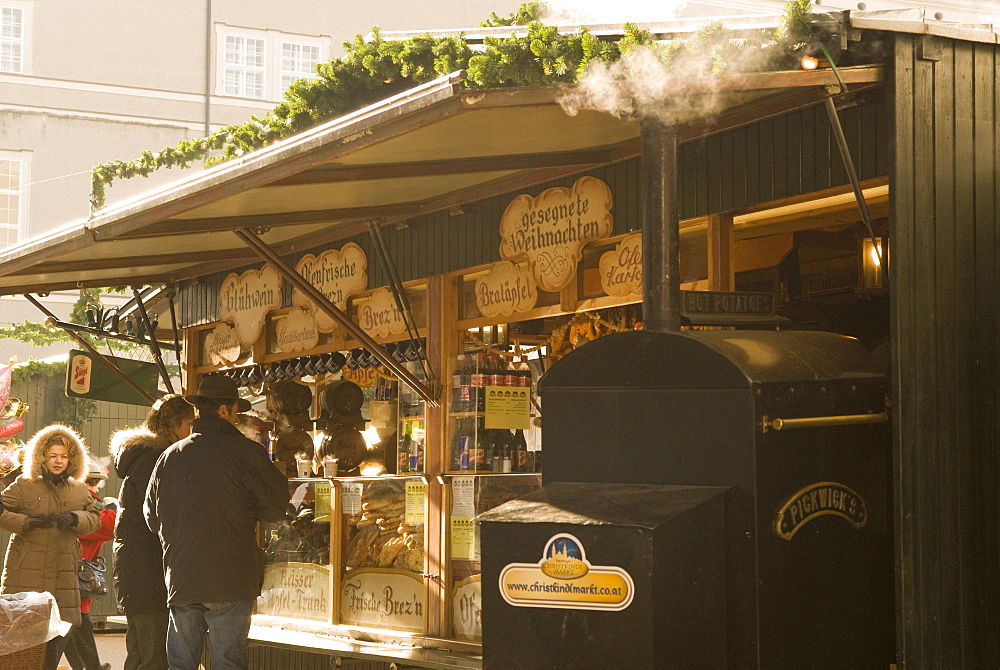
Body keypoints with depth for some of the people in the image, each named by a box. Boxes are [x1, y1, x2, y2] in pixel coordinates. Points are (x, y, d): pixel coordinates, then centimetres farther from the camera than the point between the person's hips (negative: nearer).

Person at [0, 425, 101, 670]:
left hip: (63, 574, 4)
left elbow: (94, 518, 14)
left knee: (59, 632, 4)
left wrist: (75, 518, -8)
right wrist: (28, 522, -16)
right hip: (26, 573, -4)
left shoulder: (79, 489, 13)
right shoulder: (24, 485, 2)